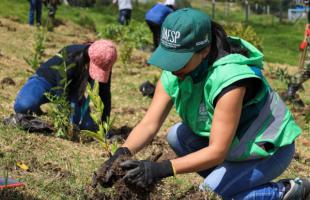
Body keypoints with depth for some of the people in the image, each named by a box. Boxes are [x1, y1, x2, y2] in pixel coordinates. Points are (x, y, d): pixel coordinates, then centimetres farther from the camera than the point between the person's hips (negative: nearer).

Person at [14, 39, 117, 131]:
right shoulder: (72, 57, -37)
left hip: (72, 90, 5)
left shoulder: (104, 65, -21)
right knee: (23, 106, -33)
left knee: (88, 127, -13)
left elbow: (105, 95, -11)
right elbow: (62, 91, -36)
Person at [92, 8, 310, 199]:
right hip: (232, 141, 8)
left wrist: (163, 169, -44)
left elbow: (217, 152, -35)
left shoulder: (229, 77, -35)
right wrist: (122, 153, -38)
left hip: (270, 146, -8)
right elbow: (149, 123, -18)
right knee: (176, 136, -6)